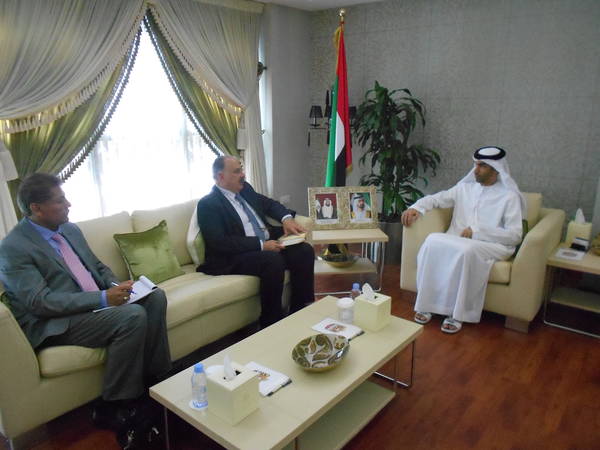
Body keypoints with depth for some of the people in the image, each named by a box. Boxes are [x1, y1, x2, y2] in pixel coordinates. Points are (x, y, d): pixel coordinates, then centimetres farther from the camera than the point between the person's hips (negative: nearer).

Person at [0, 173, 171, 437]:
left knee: (155, 297, -9)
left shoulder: (70, 230, 11)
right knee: (132, 315, -28)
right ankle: (112, 408, -14)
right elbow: (40, 302, -21)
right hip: (54, 323, -8)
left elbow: (98, 267, 19)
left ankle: (156, 378, -2)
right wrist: (103, 299, -27)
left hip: (95, 305, 8)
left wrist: (116, 286, -3)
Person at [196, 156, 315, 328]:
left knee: (304, 250, -12)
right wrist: (261, 245, -23)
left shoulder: (245, 189, 13)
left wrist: (286, 218, 3)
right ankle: (271, 322, -15)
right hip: (234, 257, -7)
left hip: (266, 244, 8)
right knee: (273, 260, -33)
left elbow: (269, 204, 25)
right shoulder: (207, 204, -9)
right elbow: (220, 243, -19)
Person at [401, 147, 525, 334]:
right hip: (457, 240, 4)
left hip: (491, 246, -4)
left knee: (466, 250, -38)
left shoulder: (509, 197, 2)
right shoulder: (465, 188, 16)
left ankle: (457, 313, -25)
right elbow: (436, 199, 18)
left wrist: (477, 231, -15)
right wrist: (416, 207, -4)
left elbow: (514, 235, -6)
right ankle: (426, 304, -22)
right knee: (433, 240, -28)